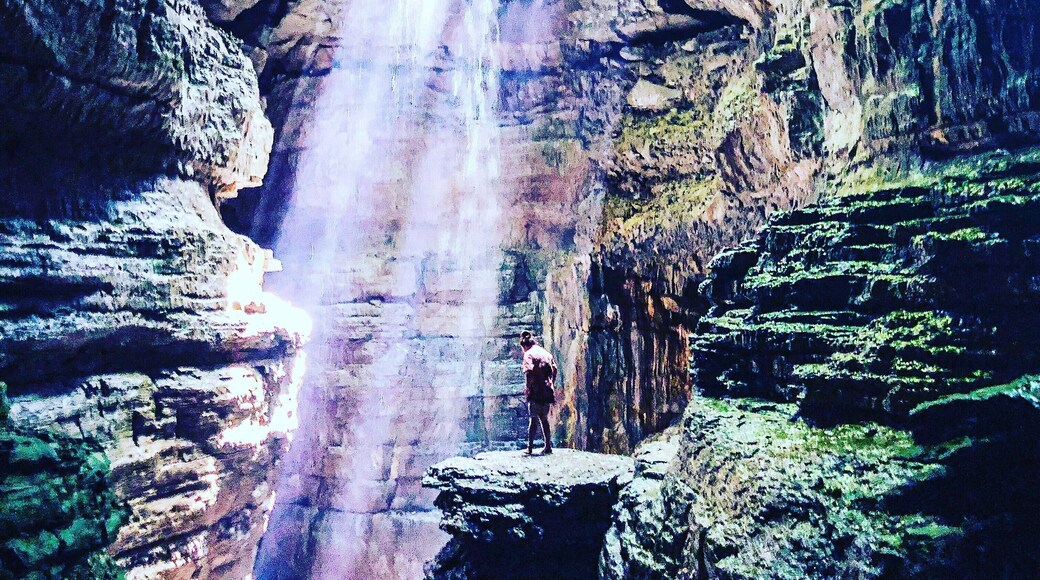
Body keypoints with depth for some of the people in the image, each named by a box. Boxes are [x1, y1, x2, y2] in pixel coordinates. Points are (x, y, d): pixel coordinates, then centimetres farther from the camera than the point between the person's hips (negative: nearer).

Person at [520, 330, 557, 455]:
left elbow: (529, 371, -18)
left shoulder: (529, 354, -5)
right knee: (544, 419, 14)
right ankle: (548, 446, 13)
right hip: (547, 392, 6)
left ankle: (530, 447, -3)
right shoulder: (546, 353, 15)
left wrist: (527, 387, -9)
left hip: (535, 392, -6)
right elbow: (554, 369, 13)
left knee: (534, 419, -2)